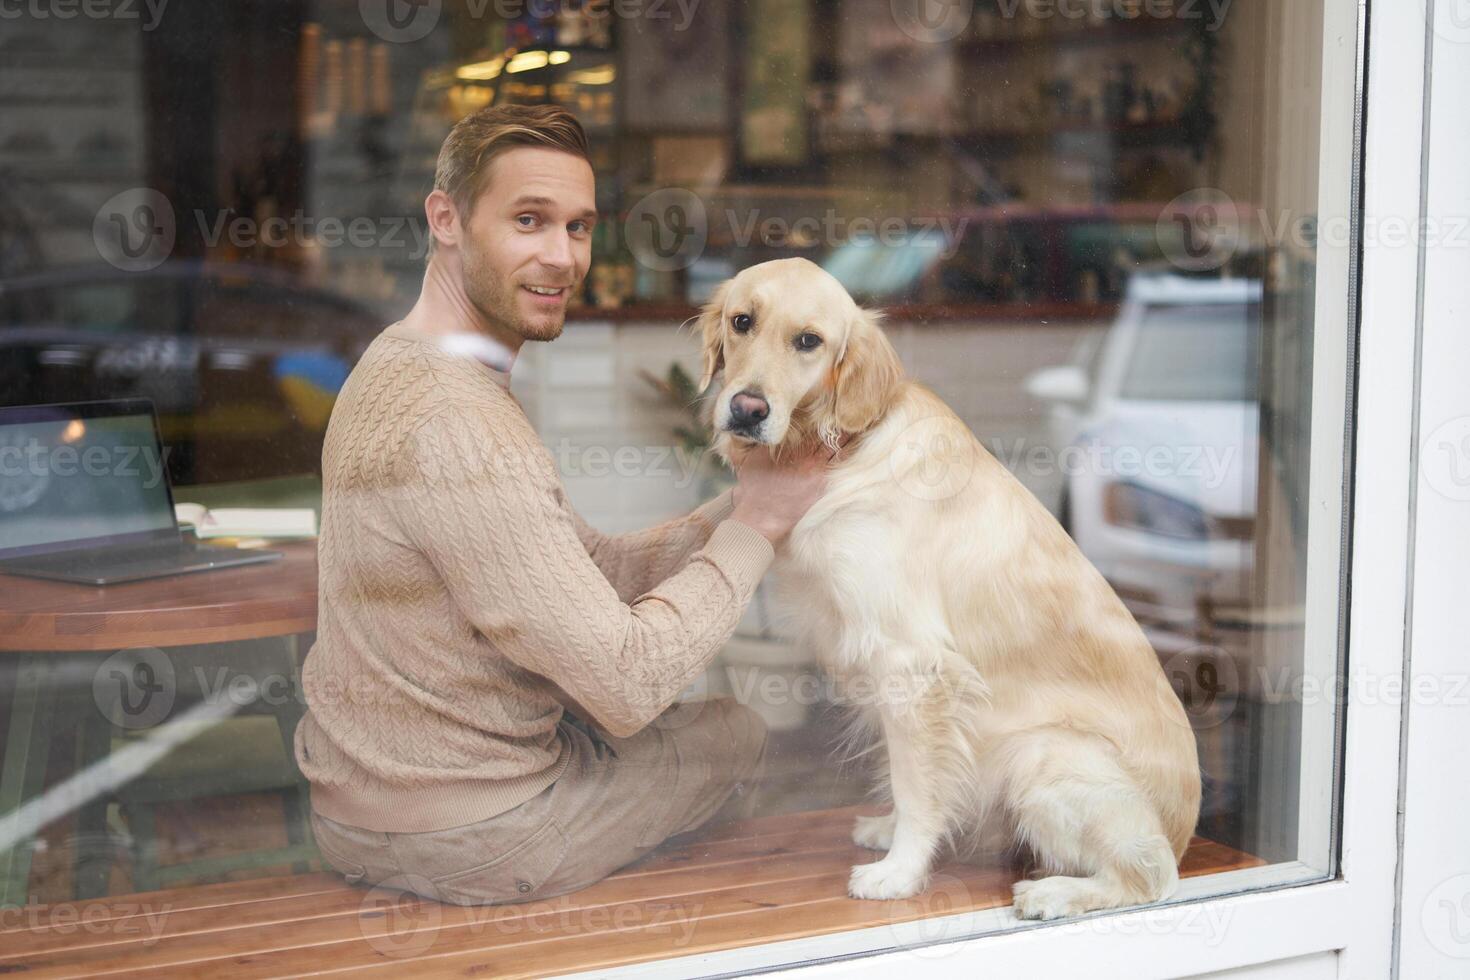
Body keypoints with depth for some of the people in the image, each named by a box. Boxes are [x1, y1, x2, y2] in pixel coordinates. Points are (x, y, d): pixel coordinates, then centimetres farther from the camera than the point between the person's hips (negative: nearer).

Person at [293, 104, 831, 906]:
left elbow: (596, 567, 6)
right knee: (734, 735, 15)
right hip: (463, 840, -9)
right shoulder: (455, 426, -29)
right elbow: (626, 684, -26)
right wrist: (753, 528, -16)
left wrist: (738, 507, -7)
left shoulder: (400, 367, 5)